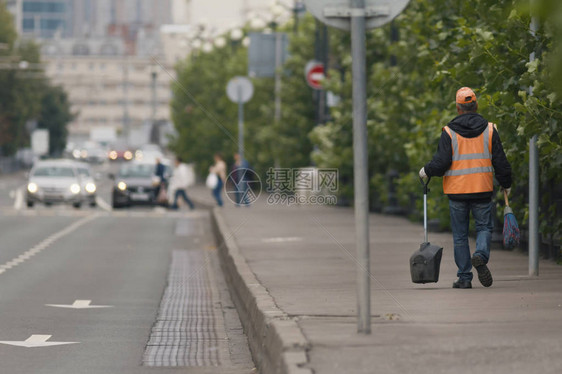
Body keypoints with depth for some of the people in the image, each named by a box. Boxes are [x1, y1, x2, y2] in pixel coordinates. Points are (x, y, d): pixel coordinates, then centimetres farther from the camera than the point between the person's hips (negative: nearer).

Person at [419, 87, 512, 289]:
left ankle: (464, 277, 7)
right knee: (484, 227, 12)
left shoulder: (449, 132, -4)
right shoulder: (489, 130, 1)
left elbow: (441, 162, -11)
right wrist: (506, 183, 18)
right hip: (482, 189, 1)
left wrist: (426, 171, 9)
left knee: (460, 235, 8)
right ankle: (481, 255, -17)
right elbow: (500, 161, 3)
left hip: (457, 191, -1)